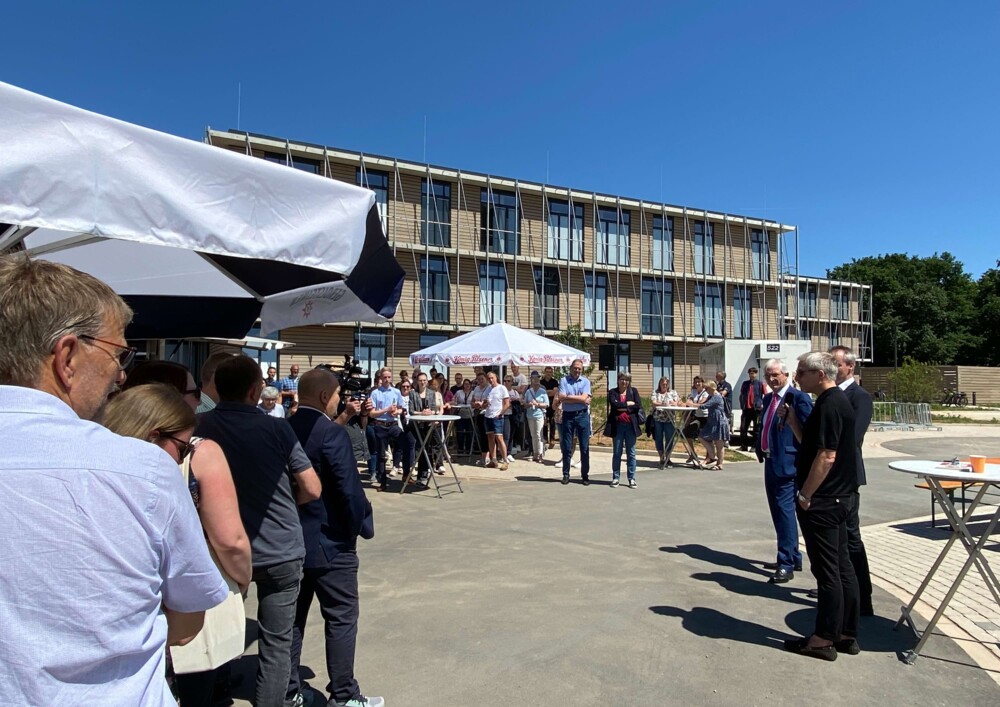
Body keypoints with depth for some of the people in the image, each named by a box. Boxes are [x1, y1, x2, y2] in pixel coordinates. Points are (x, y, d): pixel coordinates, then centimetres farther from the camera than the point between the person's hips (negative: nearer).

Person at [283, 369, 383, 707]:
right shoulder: (332, 433, -19)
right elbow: (349, 488, -22)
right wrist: (365, 525, -7)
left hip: (290, 540, 7)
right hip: (330, 542, -7)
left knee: (292, 616, 16)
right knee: (342, 617, 6)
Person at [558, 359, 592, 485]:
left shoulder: (585, 382, 4)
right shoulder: (564, 380, 1)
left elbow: (584, 398, -10)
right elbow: (561, 398, -11)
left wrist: (569, 397, -8)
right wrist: (580, 399, -9)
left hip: (582, 415, 1)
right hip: (567, 415, 0)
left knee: (585, 447, 4)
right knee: (566, 447, 6)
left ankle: (585, 475, 14)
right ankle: (566, 474, 16)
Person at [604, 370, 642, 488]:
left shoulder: (633, 391, 8)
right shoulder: (612, 392, 4)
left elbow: (638, 405, -6)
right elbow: (615, 404, -14)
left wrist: (623, 408, -11)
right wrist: (629, 403, -9)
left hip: (631, 425, 1)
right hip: (617, 425, -1)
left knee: (631, 453, 5)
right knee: (617, 453, 7)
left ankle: (631, 478, 11)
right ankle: (616, 478, 13)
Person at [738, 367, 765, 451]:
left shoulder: (760, 384, 0)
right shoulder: (745, 383, 9)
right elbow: (741, 395, 14)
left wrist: (762, 404, -6)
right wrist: (742, 406, 9)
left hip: (756, 409, -3)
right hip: (747, 409, 3)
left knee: (757, 428, 4)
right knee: (743, 428, 2)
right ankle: (743, 446, 10)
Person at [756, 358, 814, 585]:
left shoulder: (798, 398, -12)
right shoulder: (768, 398, 14)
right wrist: (760, 450, 10)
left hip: (787, 464, -9)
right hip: (770, 462, 9)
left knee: (785, 511, -7)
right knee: (778, 512, 16)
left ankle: (786, 565, 0)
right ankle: (792, 557, 29)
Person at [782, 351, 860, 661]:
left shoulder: (829, 405, -19)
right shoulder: (837, 401, 12)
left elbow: (826, 455, -23)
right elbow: (810, 444, 16)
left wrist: (805, 494, -17)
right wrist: (791, 418, 5)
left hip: (822, 500, -10)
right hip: (837, 497, 10)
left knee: (827, 570, 0)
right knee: (841, 566, 14)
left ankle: (825, 638, 10)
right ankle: (846, 634, 24)